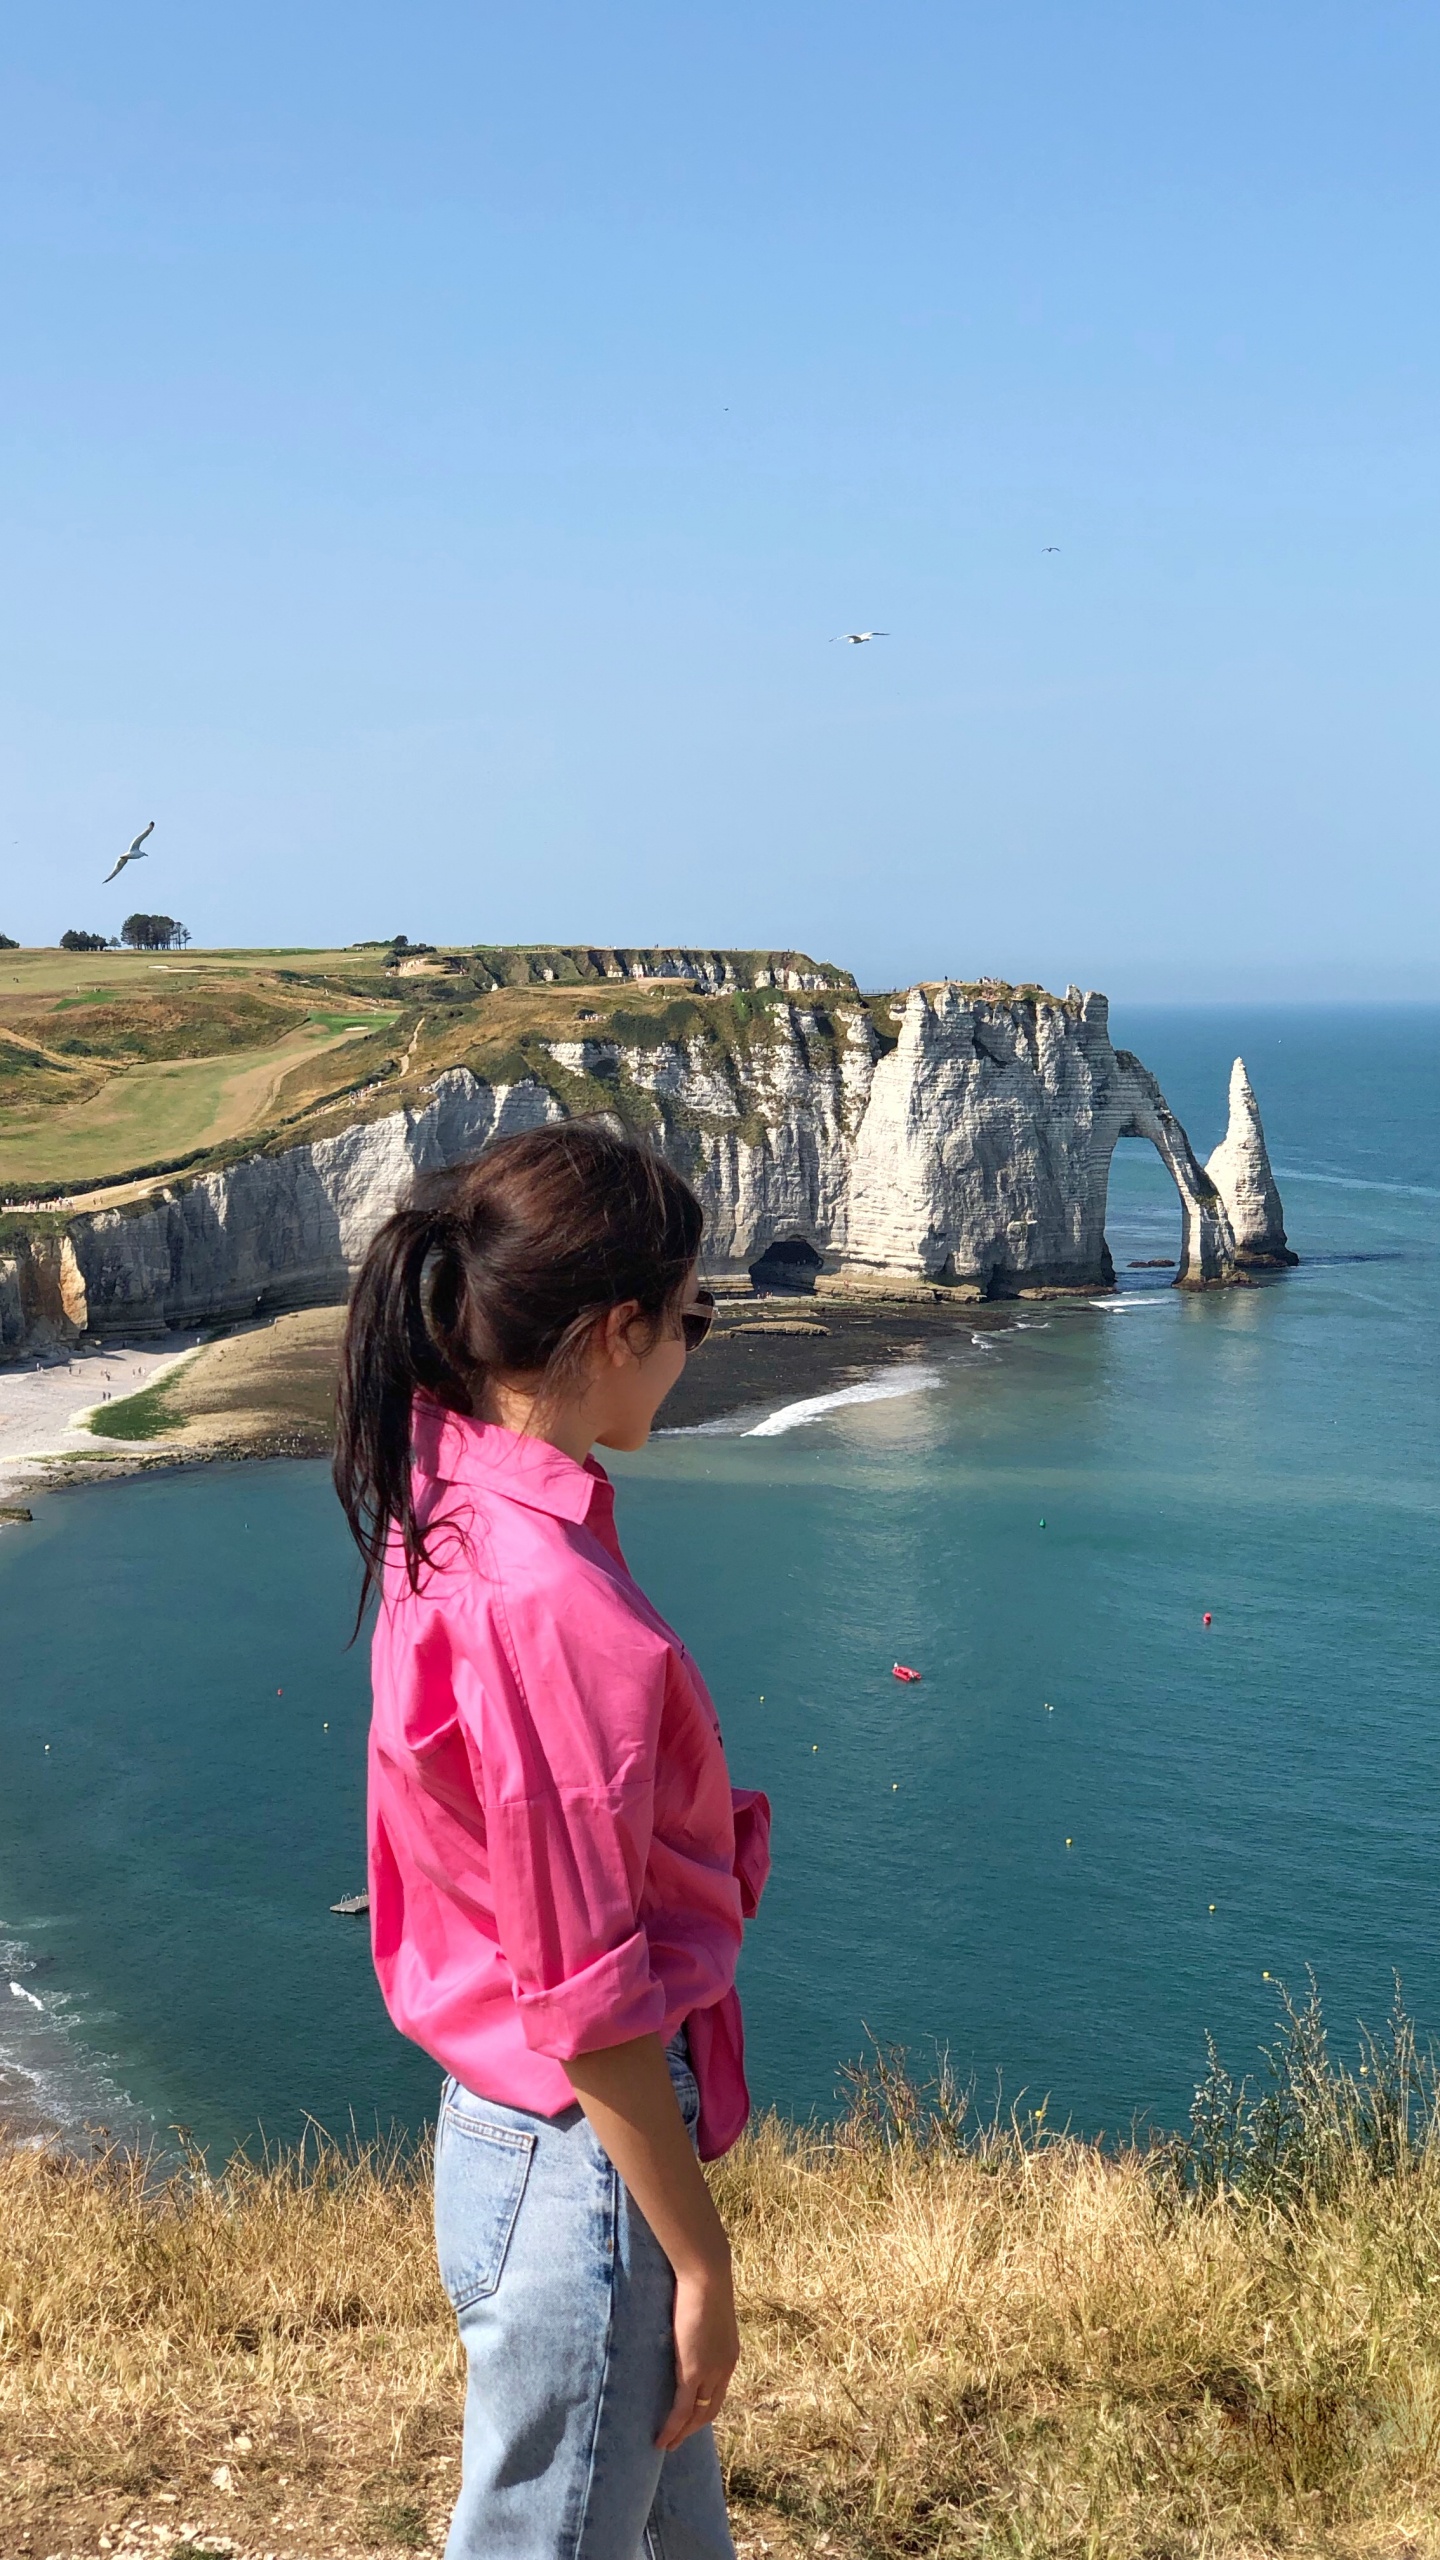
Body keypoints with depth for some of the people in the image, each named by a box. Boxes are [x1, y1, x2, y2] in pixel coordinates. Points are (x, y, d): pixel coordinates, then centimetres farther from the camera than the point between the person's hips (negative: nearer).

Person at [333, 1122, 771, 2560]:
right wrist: (701, 2261, -13)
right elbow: (588, 2001, -23)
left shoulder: (449, 1514, 1)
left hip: (505, 2130, 9)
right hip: (583, 2172, -9)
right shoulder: (554, 1607, -28)